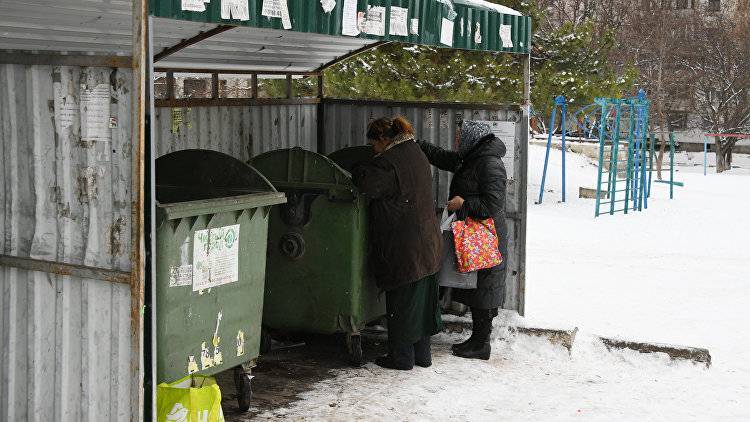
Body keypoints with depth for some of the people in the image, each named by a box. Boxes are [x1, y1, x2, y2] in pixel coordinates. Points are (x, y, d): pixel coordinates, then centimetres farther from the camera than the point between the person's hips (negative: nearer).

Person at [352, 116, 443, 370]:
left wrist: (358, 172, -5)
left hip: (403, 247, -9)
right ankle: (422, 354, 24)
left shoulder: (389, 161, -17)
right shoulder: (416, 155, 13)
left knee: (401, 301, 2)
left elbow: (367, 185, -26)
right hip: (427, 243, 9)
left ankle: (401, 356, 9)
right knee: (422, 299, 15)